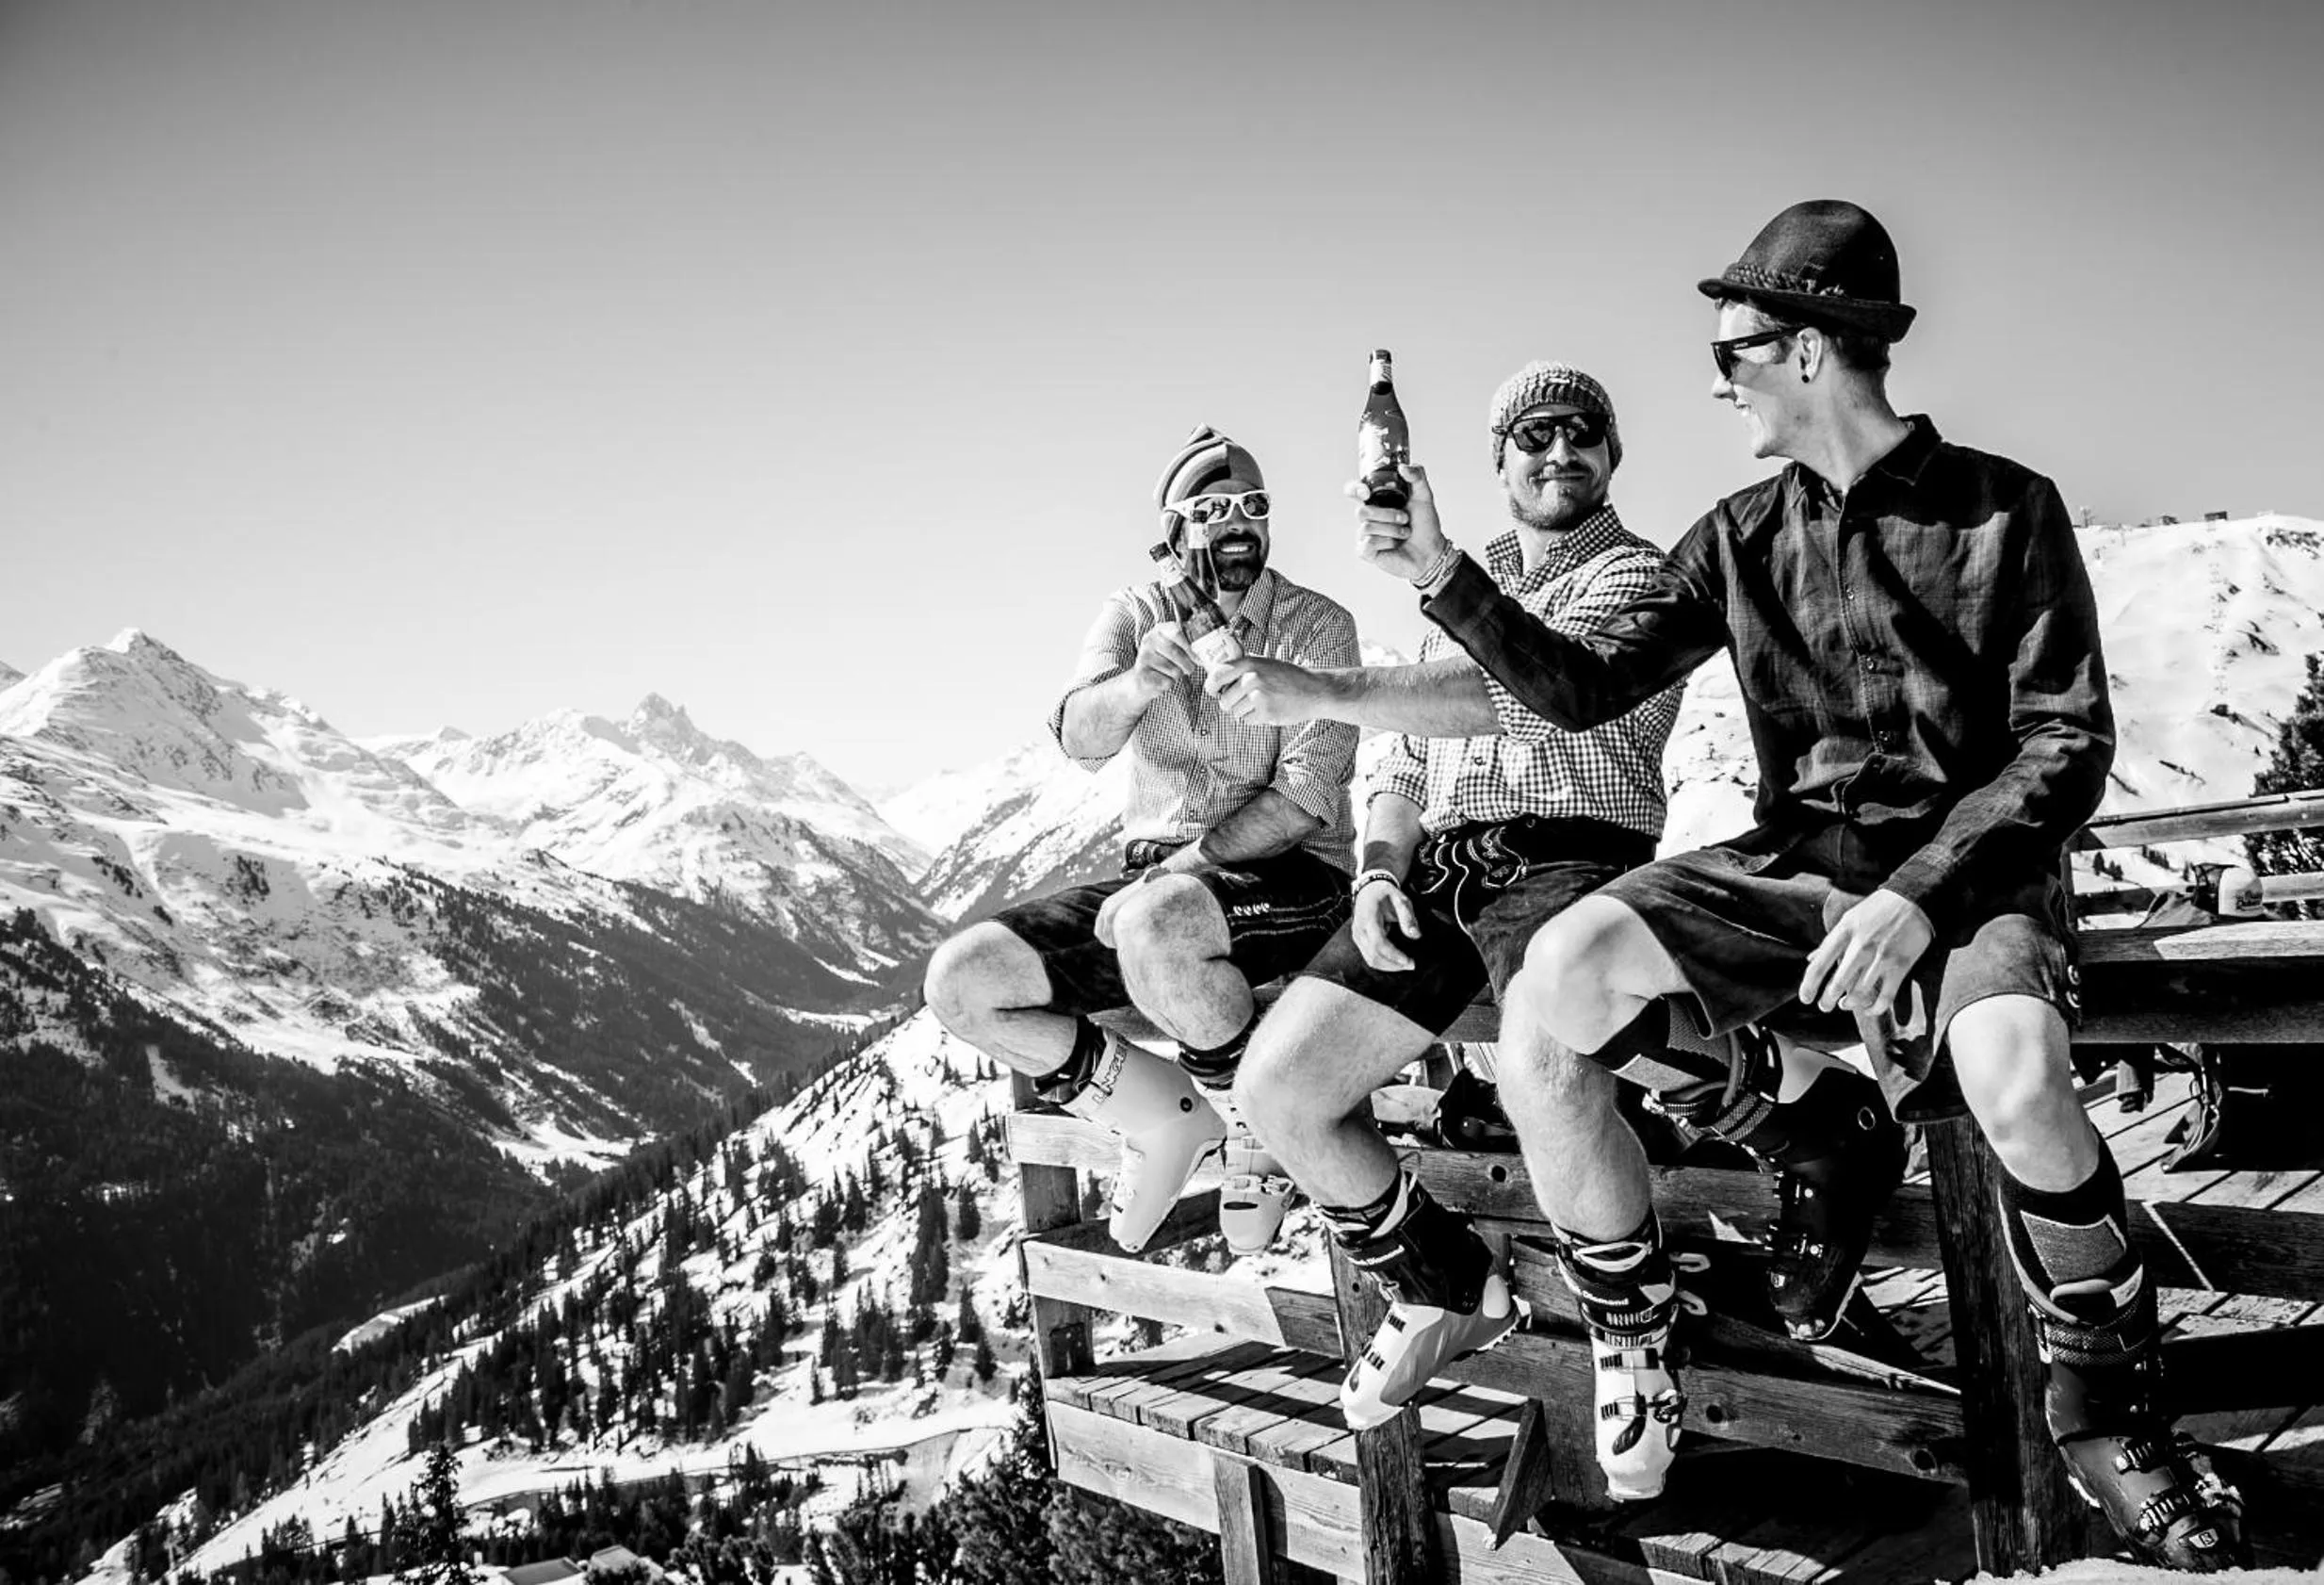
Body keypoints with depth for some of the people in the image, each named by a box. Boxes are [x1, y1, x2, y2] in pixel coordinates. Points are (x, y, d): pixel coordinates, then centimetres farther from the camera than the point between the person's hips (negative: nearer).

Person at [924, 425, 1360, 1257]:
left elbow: (1306, 795, -12)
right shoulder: (1137, 612, 6)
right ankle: (1169, 1119, 2)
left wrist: (1182, 865, -21)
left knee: (1154, 925, -39)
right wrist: (1135, 687, -36)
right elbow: (1078, 737, -13)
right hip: (1155, 880, 5)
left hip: (1289, 875, -4)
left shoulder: (1318, 626, -2)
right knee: (961, 980, -14)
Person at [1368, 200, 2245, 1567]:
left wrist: (1921, 892, -21)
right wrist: (1447, 573, -4)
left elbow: (2070, 741, -7)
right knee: (1546, 998, -22)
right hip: (1790, 864, 4)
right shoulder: (1742, 539, 9)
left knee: (2012, 1066, -37)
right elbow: (1583, 688, 7)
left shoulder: (2004, 508, -2)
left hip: (1967, 862, -3)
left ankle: (2111, 1413, -8)